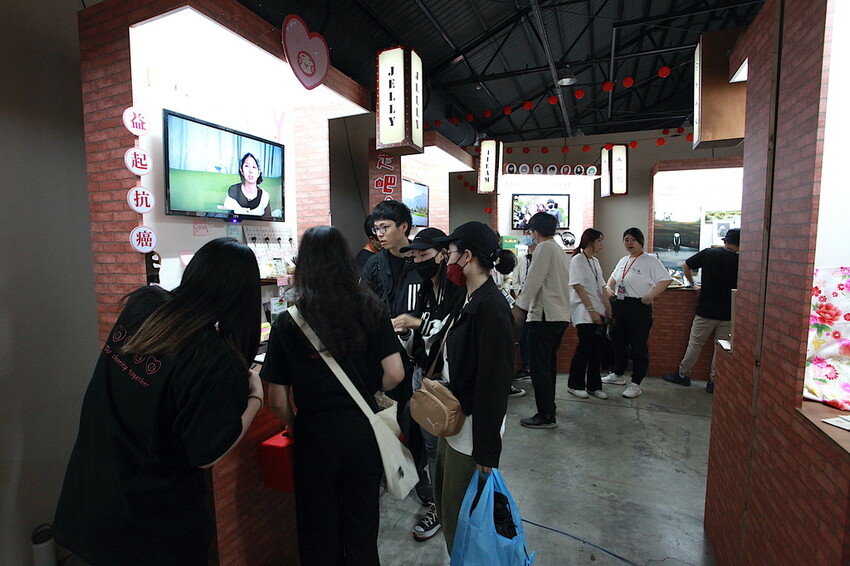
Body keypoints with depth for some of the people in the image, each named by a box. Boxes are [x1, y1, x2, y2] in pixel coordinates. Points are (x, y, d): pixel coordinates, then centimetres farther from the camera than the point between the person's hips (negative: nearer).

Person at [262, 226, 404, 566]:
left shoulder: (288, 323, -11)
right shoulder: (371, 309, -9)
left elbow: (278, 402, -8)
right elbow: (395, 374, -10)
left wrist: (296, 425, 12)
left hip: (315, 435, -1)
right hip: (362, 432, 2)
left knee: (318, 530, 22)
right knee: (362, 531, 22)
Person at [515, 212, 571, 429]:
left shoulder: (544, 248, -10)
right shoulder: (562, 252, 17)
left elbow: (534, 280, -16)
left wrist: (520, 307, -10)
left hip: (544, 316, -10)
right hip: (561, 315, 10)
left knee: (540, 368, -3)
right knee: (549, 364, 20)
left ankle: (546, 416, 3)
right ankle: (548, 405, 33)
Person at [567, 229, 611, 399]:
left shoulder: (595, 261, 16)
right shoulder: (577, 260, -8)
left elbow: (601, 287, 17)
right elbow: (578, 287, -15)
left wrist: (607, 307, 7)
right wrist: (591, 310, -18)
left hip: (598, 313, 8)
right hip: (583, 313, -8)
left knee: (598, 348, 8)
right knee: (584, 348, -6)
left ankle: (594, 385, 20)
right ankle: (575, 385, 10)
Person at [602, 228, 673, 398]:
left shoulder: (650, 261, -9)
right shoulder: (623, 260, 15)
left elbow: (666, 280, -18)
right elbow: (613, 276, 30)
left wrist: (649, 296, -23)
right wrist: (609, 287, 12)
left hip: (638, 308, -8)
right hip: (619, 306, 8)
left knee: (639, 347, 0)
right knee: (618, 342, 17)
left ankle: (635, 384, 10)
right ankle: (618, 375, 34)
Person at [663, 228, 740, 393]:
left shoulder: (709, 253, -4)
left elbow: (685, 266, 3)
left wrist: (693, 284, 14)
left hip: (706, 310, 0)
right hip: (728, 313, 1)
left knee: (695, 343, 10)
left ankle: (683, 375, 19)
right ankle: (714, 381, 17)